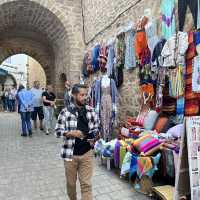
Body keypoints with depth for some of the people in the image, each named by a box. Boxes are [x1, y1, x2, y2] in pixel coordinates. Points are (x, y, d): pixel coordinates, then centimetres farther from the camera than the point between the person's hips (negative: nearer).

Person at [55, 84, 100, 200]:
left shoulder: (91, 111, -1)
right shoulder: (65, 112, -9)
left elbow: (96, 128, 9)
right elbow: (58, 131, -6)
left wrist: (95, 136, -11)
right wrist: (71, 133, -22)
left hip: (87, 153, 1)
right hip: (70, 154, -1)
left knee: (86, 184, 6)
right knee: (71, 183, 19)